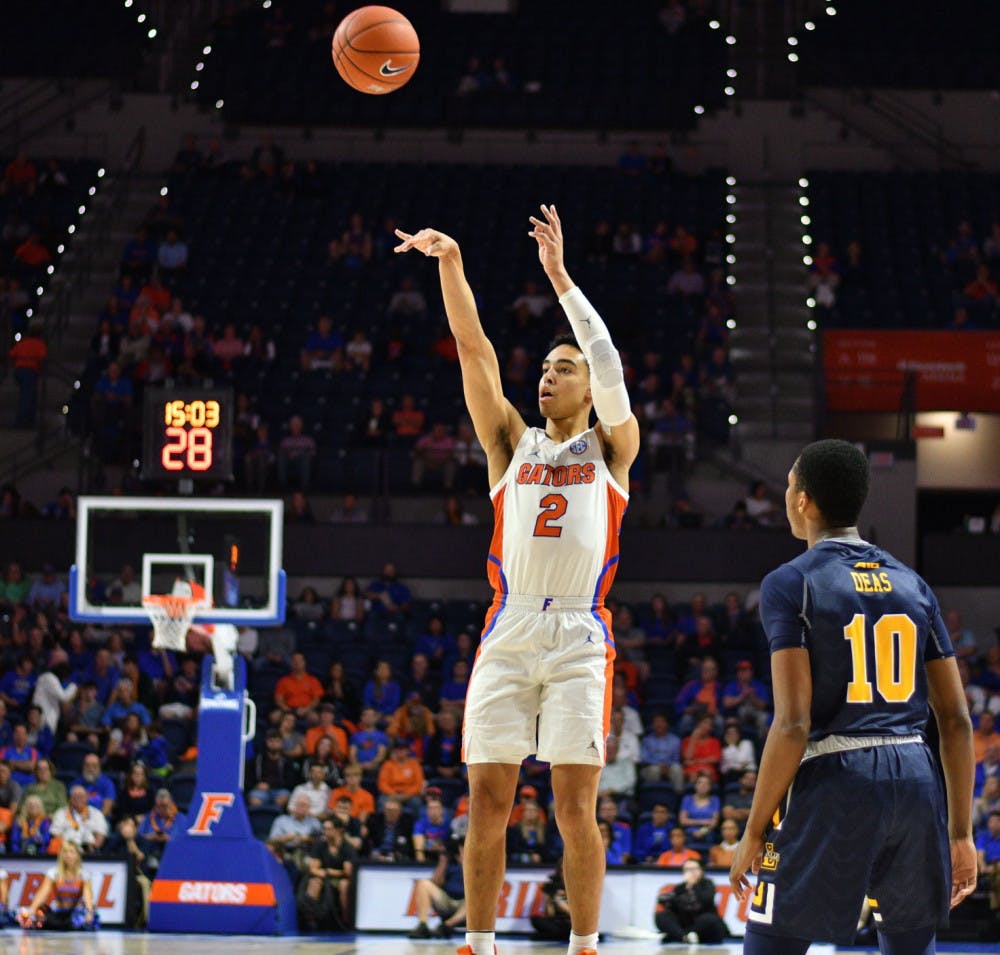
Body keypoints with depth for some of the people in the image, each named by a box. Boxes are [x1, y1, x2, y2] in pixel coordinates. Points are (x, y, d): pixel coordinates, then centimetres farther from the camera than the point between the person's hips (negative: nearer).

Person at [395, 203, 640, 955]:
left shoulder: (611, 450, 11)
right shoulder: (512, 444, 17)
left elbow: (608, 360, -4)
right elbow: (474, 349, 7)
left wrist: (560, 275, -9)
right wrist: (450, 263, -3)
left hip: (579, 638, -2)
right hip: (507, 634, 2)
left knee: (576, 804, -5)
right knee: (487, 800, -1)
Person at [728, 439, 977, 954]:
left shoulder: (791, 583, -4)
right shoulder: (911, 584, 13)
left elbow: (793, 724, -12)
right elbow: (956, 719, 11)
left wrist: (754, 832, -5)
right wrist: (960, 833, 16)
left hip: (834, 781, -5)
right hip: (916, 779, 5)